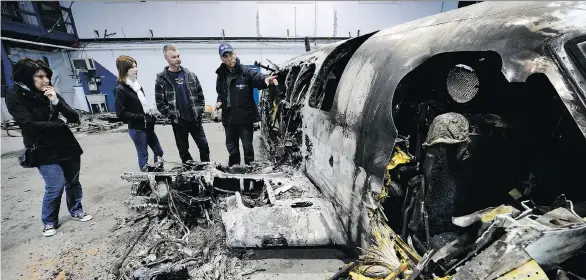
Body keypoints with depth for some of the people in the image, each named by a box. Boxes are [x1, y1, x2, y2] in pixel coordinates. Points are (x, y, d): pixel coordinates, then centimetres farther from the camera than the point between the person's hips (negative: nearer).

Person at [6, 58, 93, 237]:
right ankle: (49, 222, 17)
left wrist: (56, 102, -15)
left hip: (67, 145, 4)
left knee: (73, 182, 11)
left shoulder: (50, 94, 5)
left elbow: (75, 118, -2)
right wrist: (60, 123, -6)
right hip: (45, 151, -4)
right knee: (55, 187, -6)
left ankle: (76, 210, 32)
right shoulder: (15, 98, -7)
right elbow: (29, 125, -16)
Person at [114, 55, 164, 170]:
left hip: (147, 126, 8)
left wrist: (151, 112, 1)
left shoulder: (136, 84, 9)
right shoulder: (120, 89, -13)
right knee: (143, 156, 3)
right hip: (136, 129, -7)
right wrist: (142, 117, -20)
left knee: (159, 152, 14)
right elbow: (121, 114, -17)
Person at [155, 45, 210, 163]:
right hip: (178, 122, -2)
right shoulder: (161, 79, -4)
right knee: (183, 150, 10)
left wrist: (200, 112, 0)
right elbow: (160, 103, -6)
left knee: (204, 146, 6)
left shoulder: (190, 75, 5)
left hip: (195, 120, 2)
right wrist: (173, 116, -11)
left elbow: (200, 95, 9)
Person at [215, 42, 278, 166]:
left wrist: (265, 79, -50)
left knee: (247, 146, 4)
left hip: (245, 117, -5)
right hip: (228, 118, 6)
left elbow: (257, 76, -28)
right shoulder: (221, 75, 9)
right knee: (231, 146, 18)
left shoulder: (246, 71, -8)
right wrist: (219, 101, 1)